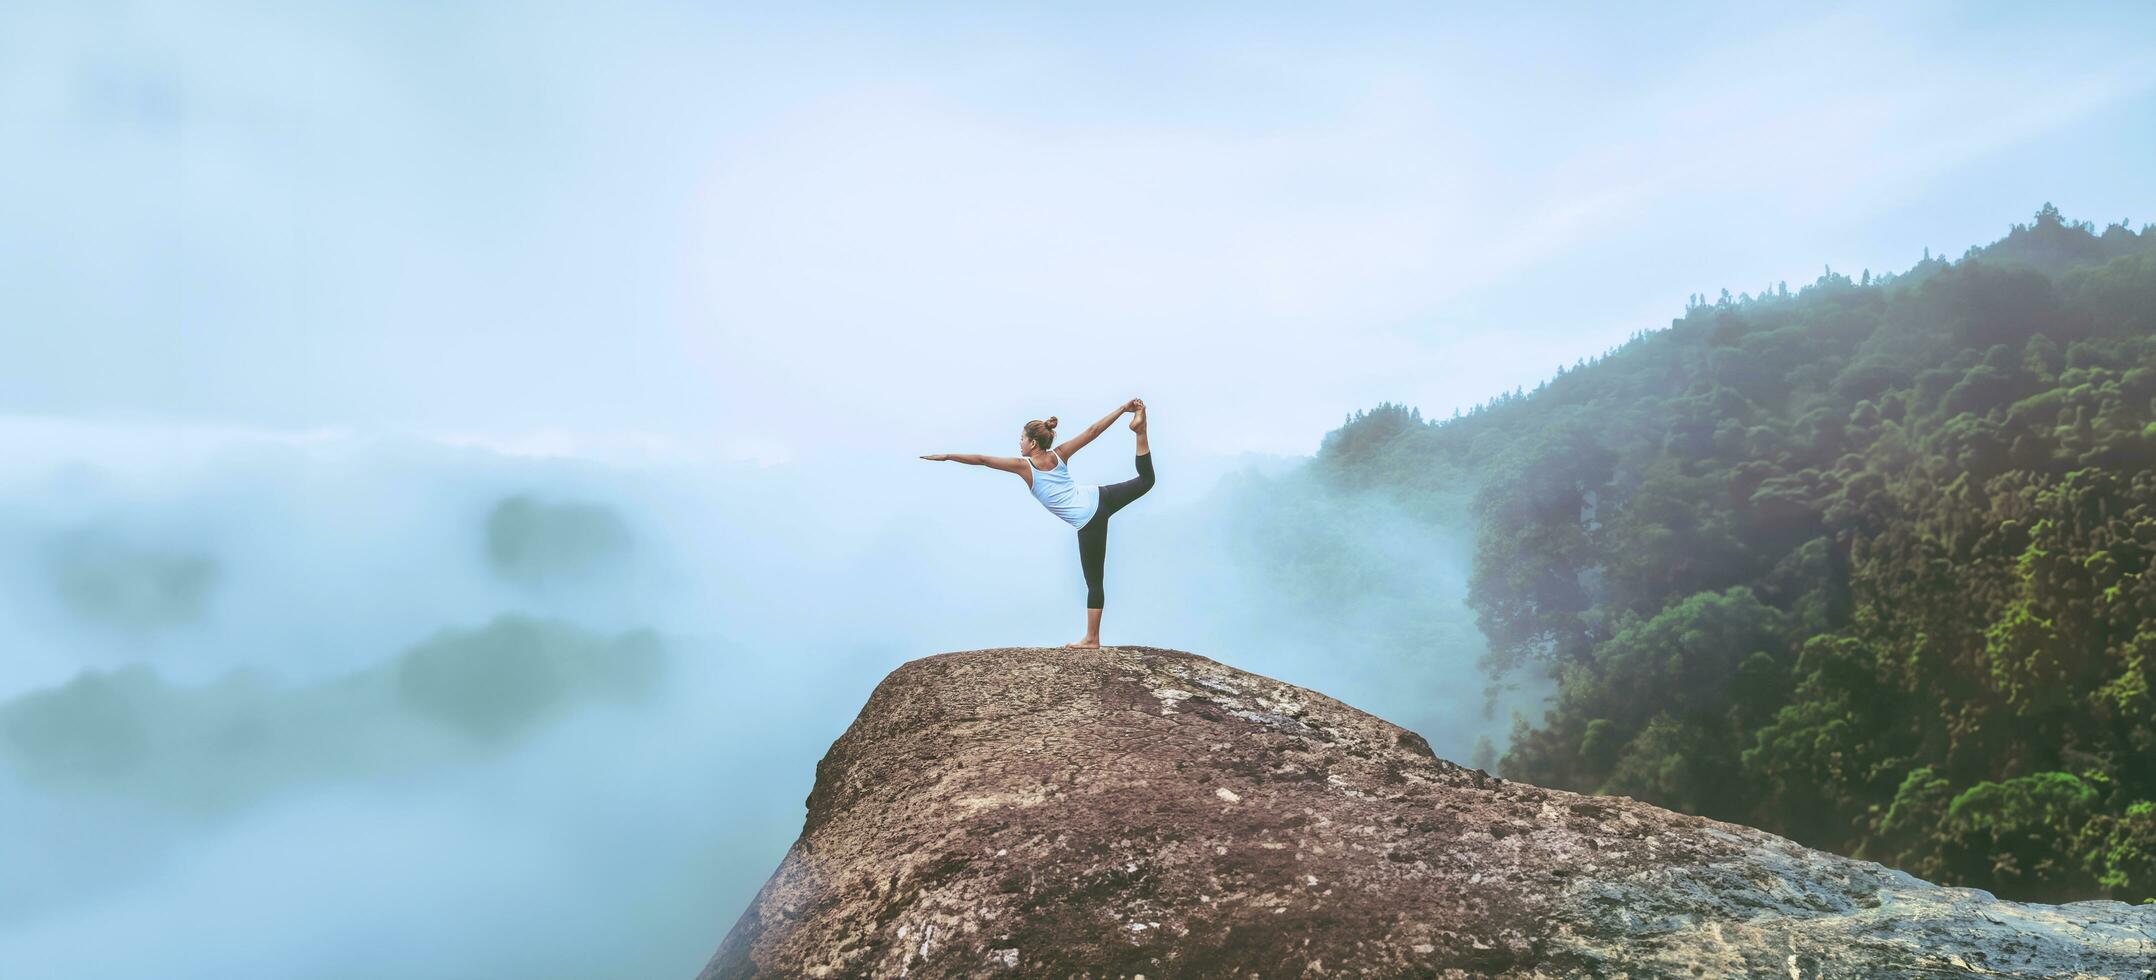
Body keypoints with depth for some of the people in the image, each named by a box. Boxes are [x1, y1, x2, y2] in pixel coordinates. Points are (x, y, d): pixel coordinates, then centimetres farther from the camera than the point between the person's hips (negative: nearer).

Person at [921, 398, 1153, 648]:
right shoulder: (1059, 454, 8)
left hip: (1088, 523, -4)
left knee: (1094, 582, 3)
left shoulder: (1023, 466, -3)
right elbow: (1093, 431, 6)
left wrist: (947, 456, 6)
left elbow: (982, 460, 1)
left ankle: (1092, 639, 11)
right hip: (1099, 497, 4)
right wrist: (1122, 409, 9)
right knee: (1145, 480, 19)